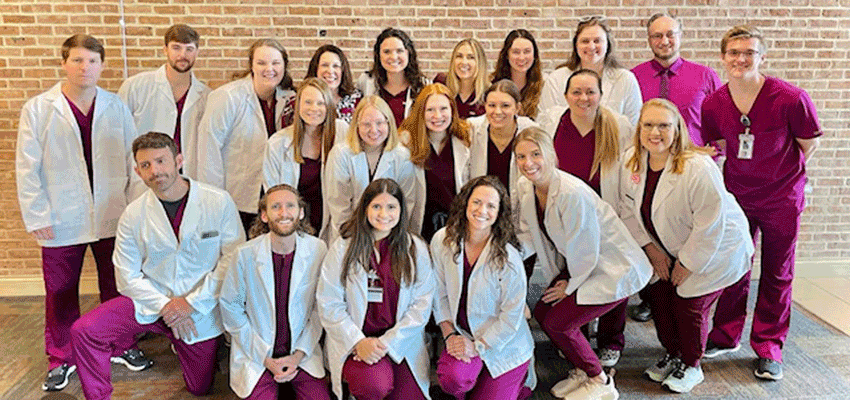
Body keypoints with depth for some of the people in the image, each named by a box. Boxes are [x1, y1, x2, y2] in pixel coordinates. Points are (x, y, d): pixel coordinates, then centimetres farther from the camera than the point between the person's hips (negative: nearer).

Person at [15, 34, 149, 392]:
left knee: (117, 288, 13)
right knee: (60, 294, 11)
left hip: (112, 217, 1)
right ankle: (61, 359, 29)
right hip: (62, 221, -1)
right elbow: (27, 168, -2)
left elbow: (133, 159, 3)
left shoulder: (116, 107, 1)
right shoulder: (37, 109, -3)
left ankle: (122, 346, 32)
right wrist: (36, 215, -6)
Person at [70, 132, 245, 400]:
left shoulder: (219, 202, -15)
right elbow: (128, 277, -2)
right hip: (149, 303, 1)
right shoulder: (133, 214, -7)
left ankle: (180, 343, 45)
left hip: (201, 310, -1)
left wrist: (192, 303, -16)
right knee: (83, 330, -23)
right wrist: (165, 305, -15)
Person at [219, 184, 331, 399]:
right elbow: (230, 307, -4)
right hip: (256, 355, -1)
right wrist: (265, 358, -7)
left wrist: (298, 355, -7)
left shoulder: (318, 250, -8)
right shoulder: (244, 254, -11)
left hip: (303, 353, 1)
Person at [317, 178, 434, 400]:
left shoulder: (416, 249, 2)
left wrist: (387, 342, -12)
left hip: (402, 342, 2)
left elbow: (422, 304, -2)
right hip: (354, 340, -2)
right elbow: (328, 304, -2)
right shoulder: (342, 248, 0)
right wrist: (359, 342, -14)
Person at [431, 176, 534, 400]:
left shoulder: (508, 258, -21)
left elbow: (511, 316, -14)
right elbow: (440, 293, 0)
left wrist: (477, 346, -15)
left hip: (504, 346, -2)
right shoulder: (442, 241, -9)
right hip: (463, 335, 2)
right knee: (452, 379, -26)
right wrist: (449, 334, -7)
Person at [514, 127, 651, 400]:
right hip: (579, 267, 9)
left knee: (558, 321, -11)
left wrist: (570, 286, -8)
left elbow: (585, 249, -21)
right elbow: (530, 241, 8)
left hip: (615, 270, -9)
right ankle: (582, 372, 24)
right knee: (542, 312, 2)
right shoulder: (529, 195, -2)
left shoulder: (572, 193, -29)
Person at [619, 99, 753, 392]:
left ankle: (691, 366, 23)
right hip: (667, 248, 6)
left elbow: (710, 225, -27)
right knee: (659, 296, 5)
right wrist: (651, 248, -5)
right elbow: (629, 210, -1)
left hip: (714, 250, -6)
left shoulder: (698, 168, -32)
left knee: (689, 306, -4)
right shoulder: (630, 161, -11)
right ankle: (672, 354, 32)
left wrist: (687, 264, -18)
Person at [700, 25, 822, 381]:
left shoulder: (791, 99, -19)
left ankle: (769, 348, 22)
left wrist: (778, 173, 4)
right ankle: (726, 335, 28)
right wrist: (749, 173, 3)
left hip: (781, 199, -3)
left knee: (776, 275, 7)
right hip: (736, 196, 3)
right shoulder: (713, 104, -8)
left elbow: (809, 144, -4)